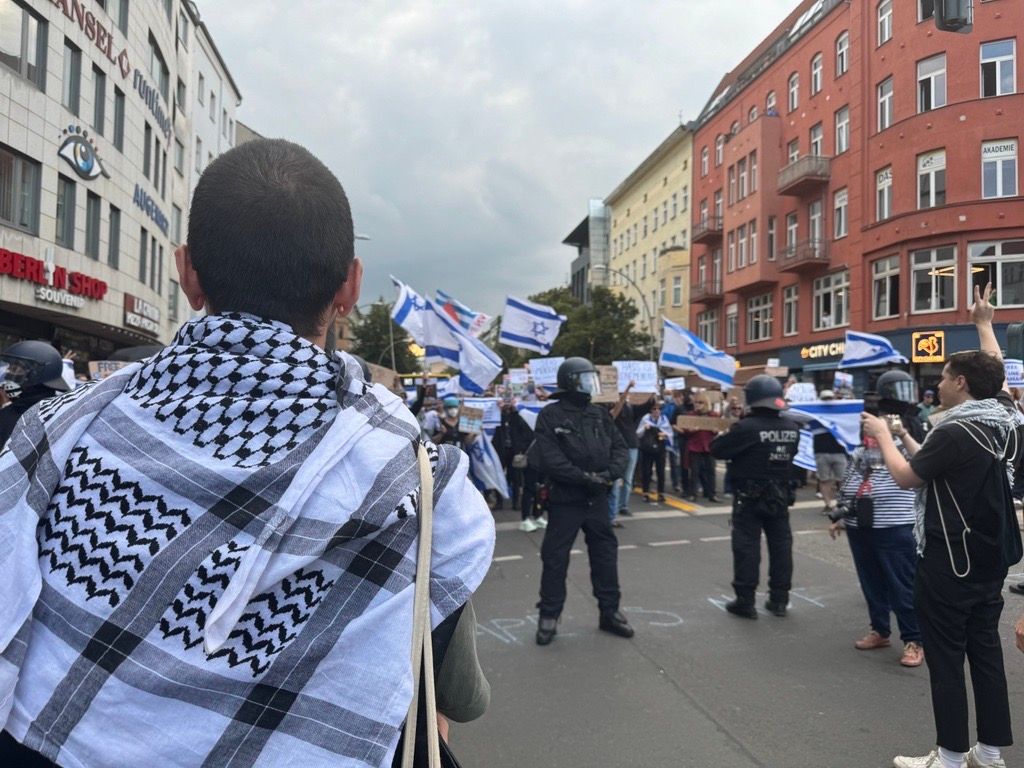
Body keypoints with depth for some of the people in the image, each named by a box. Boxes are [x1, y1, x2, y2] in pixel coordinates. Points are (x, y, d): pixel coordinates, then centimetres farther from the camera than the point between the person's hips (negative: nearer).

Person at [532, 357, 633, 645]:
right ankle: (549, 615, 17)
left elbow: (620, 446, 7)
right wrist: (584, 477, -21)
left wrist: (611, 472, -12)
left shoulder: (599, 414, 9)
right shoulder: (550, 415, -9)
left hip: (597, 498, 5)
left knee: (605, 554, 13)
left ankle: (610, 611, 28)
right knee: (555, 557, 3)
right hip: (565, 498, -5)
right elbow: (549, 458, -18)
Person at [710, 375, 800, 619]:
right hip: (780, 495, 6)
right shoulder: (791, 427, 2)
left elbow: (717, 450, -13)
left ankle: (745, 601, 5)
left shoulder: (747, 427, -19)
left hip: (750, 497, -5)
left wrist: (724, 435, 8)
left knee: (747, 546, 1)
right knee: (781, 545, 11)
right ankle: (779, 600, 18)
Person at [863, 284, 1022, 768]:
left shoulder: (955, 432, -22)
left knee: (946, 658, 1)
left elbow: (906, 477, -15)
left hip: (949, 560, -8)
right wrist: (985, 324, 31)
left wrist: (882, 435, 0)